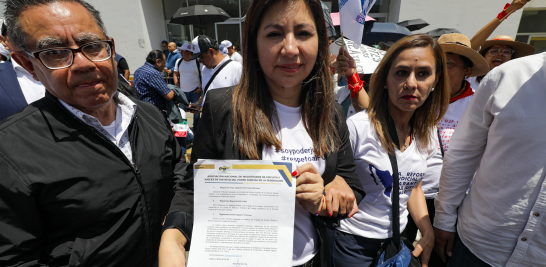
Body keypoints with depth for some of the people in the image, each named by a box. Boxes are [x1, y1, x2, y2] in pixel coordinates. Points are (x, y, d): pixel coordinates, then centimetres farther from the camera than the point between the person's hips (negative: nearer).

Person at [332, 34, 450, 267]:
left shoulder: (427, 133, -2)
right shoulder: (357, 127, -24)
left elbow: (413, 186, 11)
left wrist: (428, 233, 1)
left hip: (398, 239, 6)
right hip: (354, 242, -5)